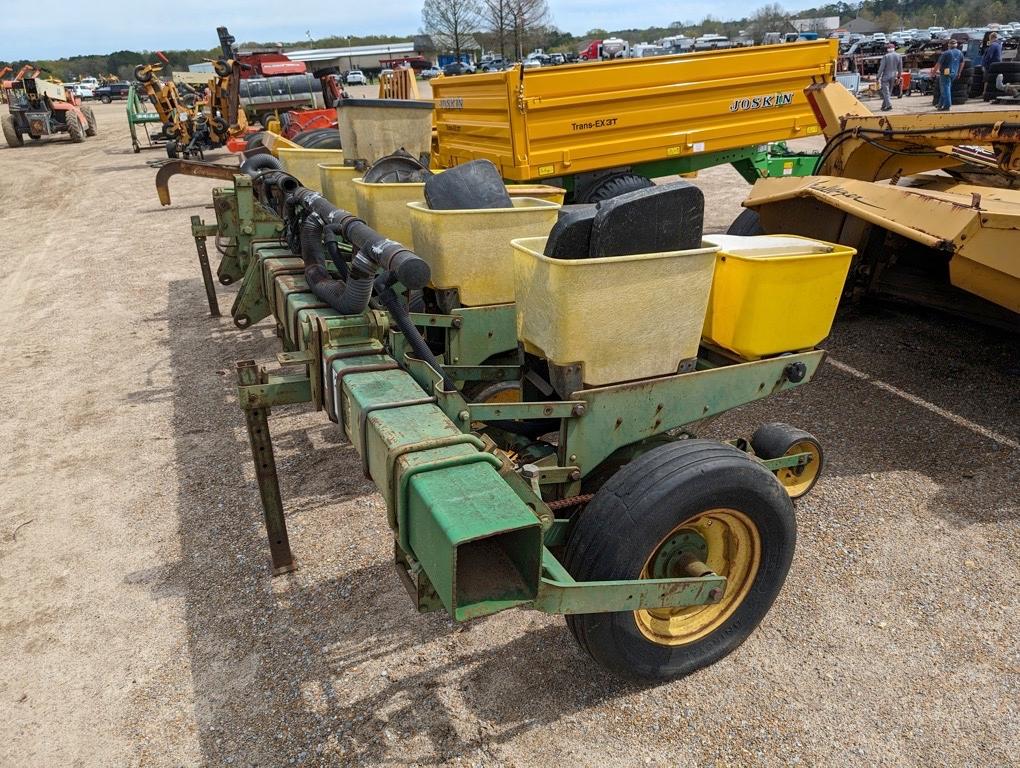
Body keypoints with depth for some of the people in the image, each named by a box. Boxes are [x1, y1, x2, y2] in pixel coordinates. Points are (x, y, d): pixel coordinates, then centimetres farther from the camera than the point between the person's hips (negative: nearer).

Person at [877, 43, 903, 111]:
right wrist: (899, 77, 17)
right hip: (893, 76, 5)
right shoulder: (899, 56, 1)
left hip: (885, 76, -5)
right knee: (889, 92, 14)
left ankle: (889, 105, -17)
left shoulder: (885, 57, -13)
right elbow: (900, 68, 6)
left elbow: (881, 68, -14)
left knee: (885, 91, -5)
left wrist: (878, 78, -9)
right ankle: (884, 105, 21)